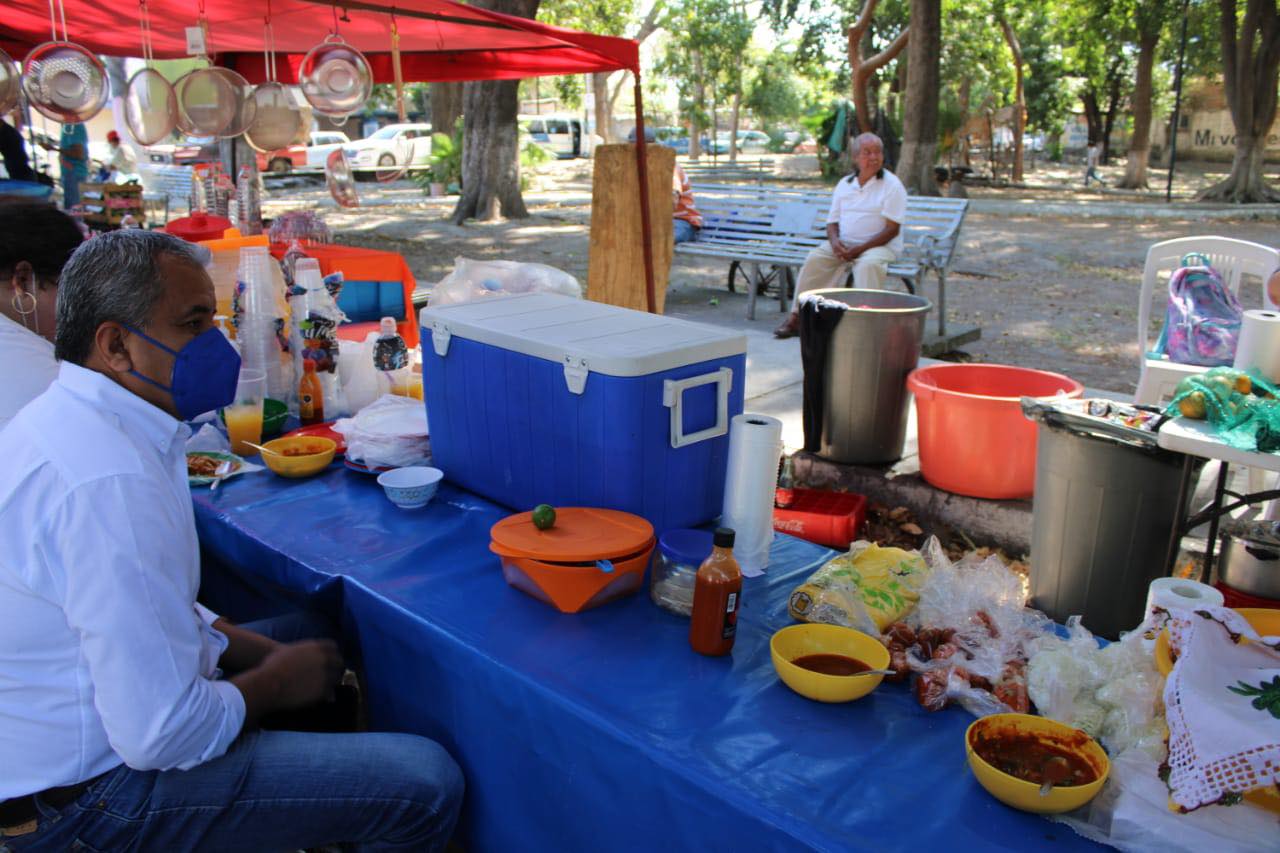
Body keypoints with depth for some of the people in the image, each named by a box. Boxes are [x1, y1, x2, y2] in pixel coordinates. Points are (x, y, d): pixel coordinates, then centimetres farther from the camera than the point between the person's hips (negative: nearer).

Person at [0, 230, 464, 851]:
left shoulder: (66, 417, 4)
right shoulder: (113, 480, -30)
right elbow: (160, 734, -30)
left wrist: (265, 653, 4)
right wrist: (275, 683, -11)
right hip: (83, 796, -10)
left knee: (313, 641, 24)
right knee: (427, 786, -15)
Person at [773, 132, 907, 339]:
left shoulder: (892, 185, -4)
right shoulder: (844, 184, 12)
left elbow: (892, 229, -11)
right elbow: (832, 222, 14)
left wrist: (860, 249, -19)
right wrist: (834, 241, -11)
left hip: (880, 245, -4)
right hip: (844, 244, 4)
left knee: (868, 264, -37)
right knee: (815, 258, -20)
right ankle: (796, 317, -17)